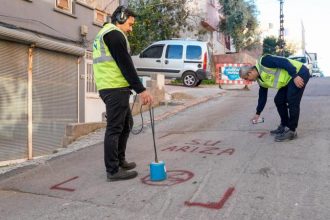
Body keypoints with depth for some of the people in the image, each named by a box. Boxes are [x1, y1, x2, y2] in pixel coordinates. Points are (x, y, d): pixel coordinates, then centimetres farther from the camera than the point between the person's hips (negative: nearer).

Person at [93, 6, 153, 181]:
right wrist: (141, 90, -16)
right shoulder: (114, 34, -9)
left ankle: (120, 161, 27)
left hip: (110, 88, 10)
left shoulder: (105, 33, 24)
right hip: (116, 88, -10)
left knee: (126, 124, 18)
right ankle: (113, 170, 3)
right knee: (114, 128, -5)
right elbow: (126, 65, -16)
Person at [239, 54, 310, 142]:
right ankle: (284, 126, 18)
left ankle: (291, 131, -7)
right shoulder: (261, 81, 8)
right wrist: (258, 113, 23)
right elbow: (262, 97, 17)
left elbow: (284, 62, -23)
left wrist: (295, 76, -29)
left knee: (292, 102, -14)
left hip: (299, 72, -9)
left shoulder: (263, 61, -18)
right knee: (279, 100, 7)